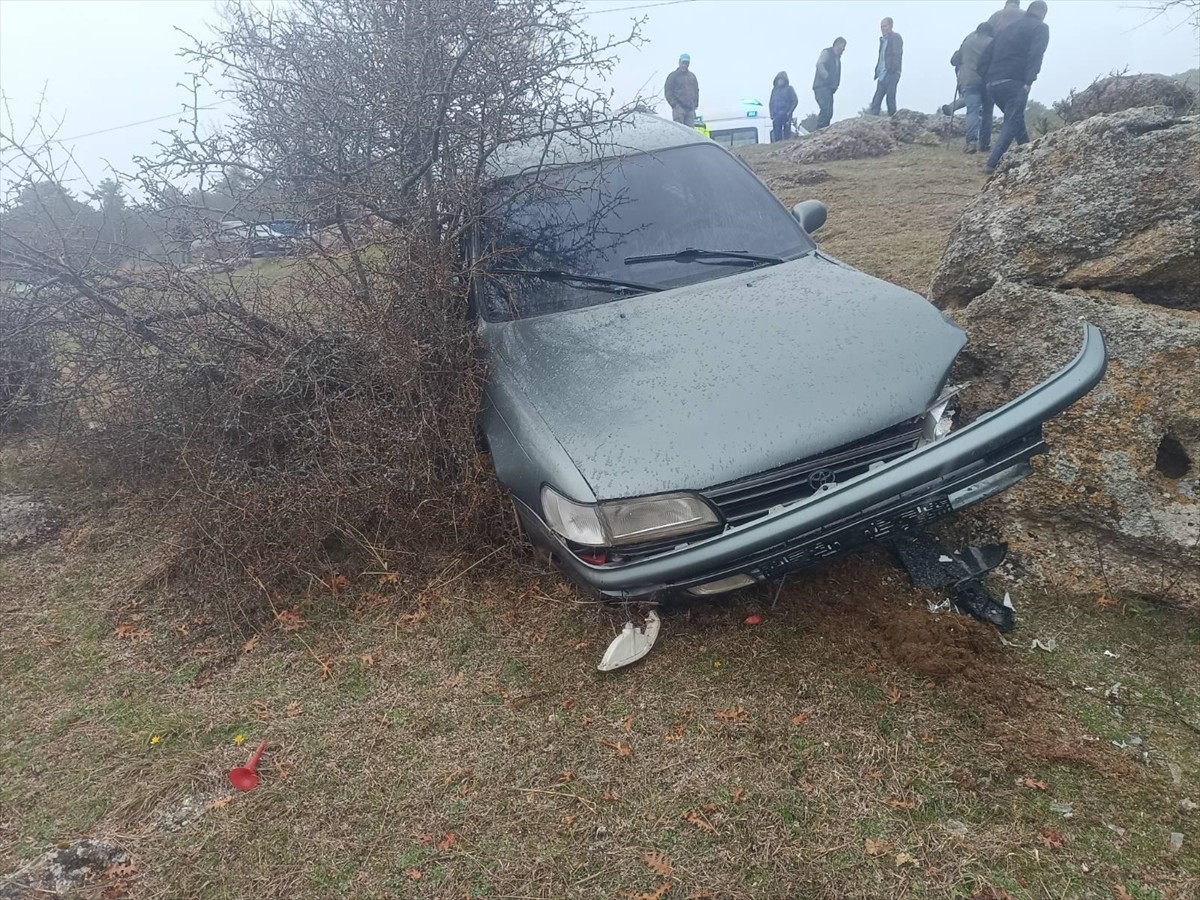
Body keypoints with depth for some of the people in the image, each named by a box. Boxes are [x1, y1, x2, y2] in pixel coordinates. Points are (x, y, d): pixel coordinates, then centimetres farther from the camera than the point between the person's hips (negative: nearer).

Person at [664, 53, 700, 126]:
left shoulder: (692, 76, 21)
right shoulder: (673, 76, 4)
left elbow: (696, 90, 26)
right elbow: (668, 92, -2)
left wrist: (695, 103, 13)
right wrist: (674, 104, -12)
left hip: (691, 109, 5)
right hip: (679, 108, -5)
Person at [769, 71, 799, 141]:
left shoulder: (789, 88, 5)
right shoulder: (774, 90, 16)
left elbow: (795, 101, 0)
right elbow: (771, 103, 19)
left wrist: (789, 112, -10)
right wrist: (772, 114, 6)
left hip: (786, 115, -3)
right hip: (776, 116, 4)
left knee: (787, 135, -7)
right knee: (777, 135, -1)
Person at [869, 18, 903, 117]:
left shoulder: (896, 37, -5)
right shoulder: (883, 39, 19)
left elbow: (897, 55, -13)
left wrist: (892, 71, -22)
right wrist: (877, 70, 10)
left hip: (891, 73, -8)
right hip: (882, 74, 8)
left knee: (890, 97, -7)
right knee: (876, 99, 3)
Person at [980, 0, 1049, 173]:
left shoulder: (1008, 29, 25)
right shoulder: (1040, 28, 6)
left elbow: (985, 57, 18)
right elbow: (1035, 55, -11)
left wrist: (989, 78, 15)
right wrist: (1029, 81, -16)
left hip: (993, 84, 7)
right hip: (1014, 83, -7)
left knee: (1016, 120, 19)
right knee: (1012, 123, -9)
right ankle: (992, 164, -25)